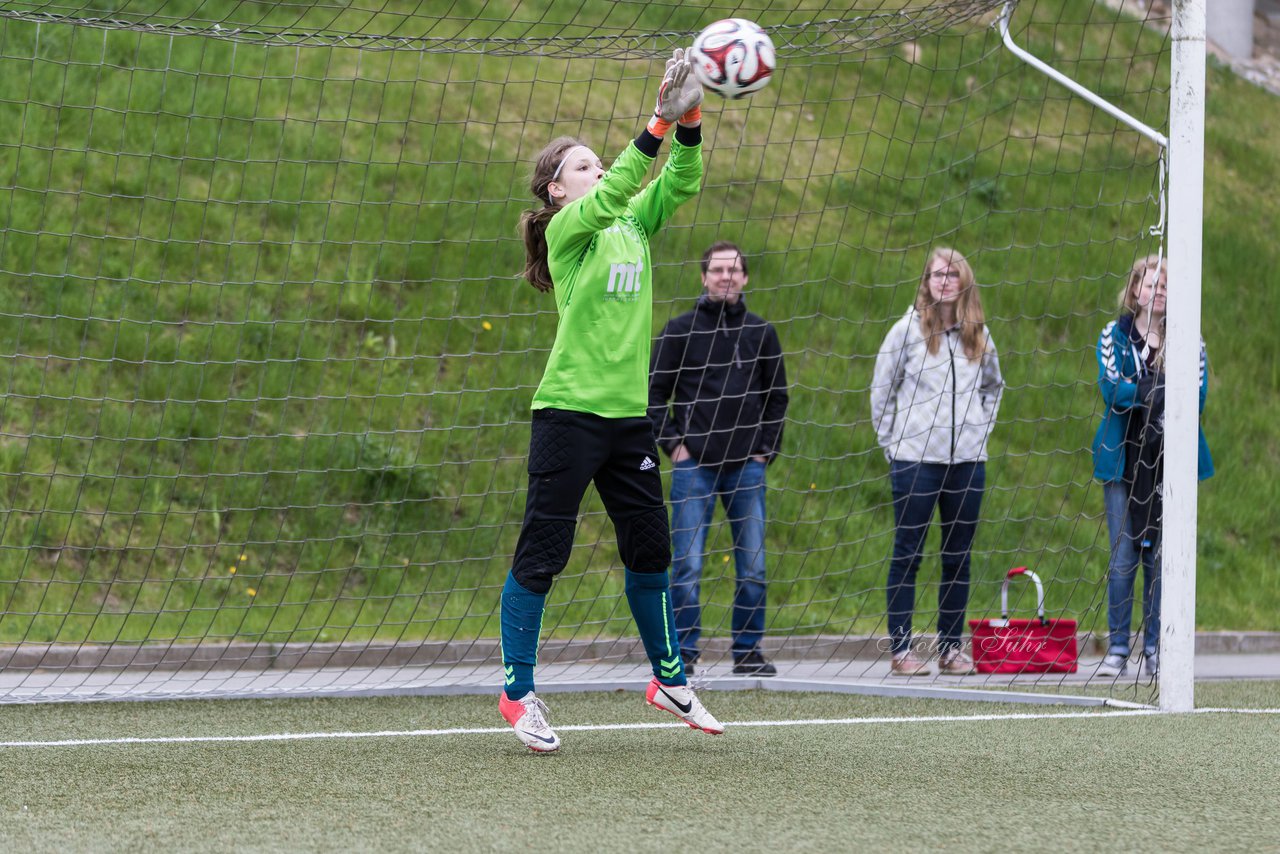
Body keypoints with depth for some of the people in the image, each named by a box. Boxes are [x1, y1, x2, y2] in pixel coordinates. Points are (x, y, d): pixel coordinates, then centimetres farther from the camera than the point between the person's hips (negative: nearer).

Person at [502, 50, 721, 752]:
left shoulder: (634, 225, 14)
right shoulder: (567, 229, -5)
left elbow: (678, 183, 4)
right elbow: (609, 198, -24)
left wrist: (690, 123, -13)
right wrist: (657, 125, -30)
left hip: (628, 414, 7)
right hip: (568, 411, -7)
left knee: (650, 548, 13)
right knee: (541, 554, -3)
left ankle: (669, 679, 27)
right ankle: (518, 694, 3)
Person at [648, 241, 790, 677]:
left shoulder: (761, 332, 10)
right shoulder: (681, 329, 2)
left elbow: (777, 395, 17)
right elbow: (655, 393, 5)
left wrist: (766, 449, 8)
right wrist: (672, 443, -4)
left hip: (747, 466, 3)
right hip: (694, 465, -2)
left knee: (753, 566, 3)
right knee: (687, 564, -5)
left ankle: (748, 651, 11)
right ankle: (683, 651, 1)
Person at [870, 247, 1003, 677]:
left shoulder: (978, 334, 10)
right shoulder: (907, 330, -1)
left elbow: (993, 386, 26)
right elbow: (881, 390, 4)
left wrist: (981, 428, 13)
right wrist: (891, 441, 0)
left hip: (968, 461, 4)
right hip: (915, 460, -4)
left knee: (959, 557, 6)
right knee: (907, 554, -2)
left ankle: (951, 647, 12)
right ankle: (901, 649, 0)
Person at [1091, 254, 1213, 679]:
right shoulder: (1114, 334, 7)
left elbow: (1197, 397, -5)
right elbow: (1111, 389, -8)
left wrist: (1136, 393, -17)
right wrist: (1162, 391, -19)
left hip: (1169, 460, 1)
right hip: (1122, 457, -1)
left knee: (1161, 557, 0)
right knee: (1122, 556, -3)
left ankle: (1155, 650, 6)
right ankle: (1117, 649, 1)